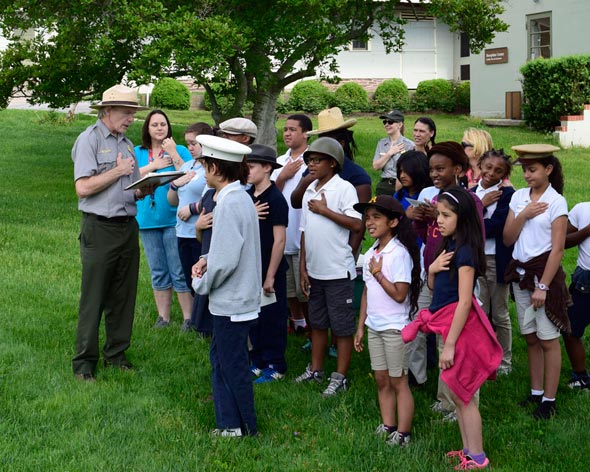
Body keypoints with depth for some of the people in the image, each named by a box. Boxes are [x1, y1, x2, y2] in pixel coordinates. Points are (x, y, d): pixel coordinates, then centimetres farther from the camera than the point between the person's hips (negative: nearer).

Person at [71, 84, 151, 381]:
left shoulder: (127, 144, 16)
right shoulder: (89, 140, -7)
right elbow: (83, 187, -17)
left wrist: (146, 190, -3)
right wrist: (118, 171, -11)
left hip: (128, 228, 7)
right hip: (100, 230, -7)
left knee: (124, 296, 10)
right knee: (93, 298, -2)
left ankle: (116, 353, 22)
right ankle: (84, 361, 6)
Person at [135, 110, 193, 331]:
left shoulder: (180, 150, 2)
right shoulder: (138, 153, 10)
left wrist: (173, 155, -15)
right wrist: (154, 165, -10)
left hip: (174, 218, -3)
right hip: (147, 219, 4)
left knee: (180, 272, -5)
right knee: (158, 272, 11)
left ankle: (188, 318, 1)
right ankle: (163, 317, 19)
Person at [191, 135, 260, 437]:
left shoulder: (229, 203, -22)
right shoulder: (240, 197, 8)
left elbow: (226, 259, -25)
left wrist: (202, 284, -9)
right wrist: (206, 260, 2)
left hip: (232, 302, -10)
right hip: (235, 297, 10)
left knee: (233, 366, 4)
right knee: (219, 356, 17)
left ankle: (246, 428, 18)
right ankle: (229, 423, 24)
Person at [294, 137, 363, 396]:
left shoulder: (344, 188, -11)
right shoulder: (309, 191, 10)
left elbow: (357, 224, -20)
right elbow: (305, 231, 12)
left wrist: (325, 210, -17)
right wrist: (303, 267, 9)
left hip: (338, 270, -7)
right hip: (315, 270, 7)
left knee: (342, 326, 2)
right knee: (317, 323, 18)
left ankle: (340, 377, 10)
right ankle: (315, 369, 29)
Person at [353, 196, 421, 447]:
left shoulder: (399, 253, -16)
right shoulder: (370, 254, 8)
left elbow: (399, 294, -21)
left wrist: (377, 273, -15)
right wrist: (361, 326, 14)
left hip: (395, 327, -7)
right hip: (374, 326, 7)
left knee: (398, 381, 0)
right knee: (381, 380, 12)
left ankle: (402, 434, 7)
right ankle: (387, 427, 21)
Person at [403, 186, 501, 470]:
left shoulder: (465, 252, -18)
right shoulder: (448, 246, 9)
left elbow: (464, 302, -22)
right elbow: (433, 287, 16)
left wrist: (449, 345, -22)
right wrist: (432, 269, -8)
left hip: (461, 326, -9)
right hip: (448, 325, 9)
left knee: (462, 395, -2)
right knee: (456, 394, 16)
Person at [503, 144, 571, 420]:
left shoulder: (556, 202, -10)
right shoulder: (519, 197, 5)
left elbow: (557, 249, -12)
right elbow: (507, 239, 3)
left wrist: (543, 286, -16)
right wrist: (523, 215, -13)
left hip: (544, 271, -6)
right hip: (520, 272, 6)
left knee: (548, 339, -1)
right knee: (530, 337, 12)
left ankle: (549, 400, 6)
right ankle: (536, 393, 22)